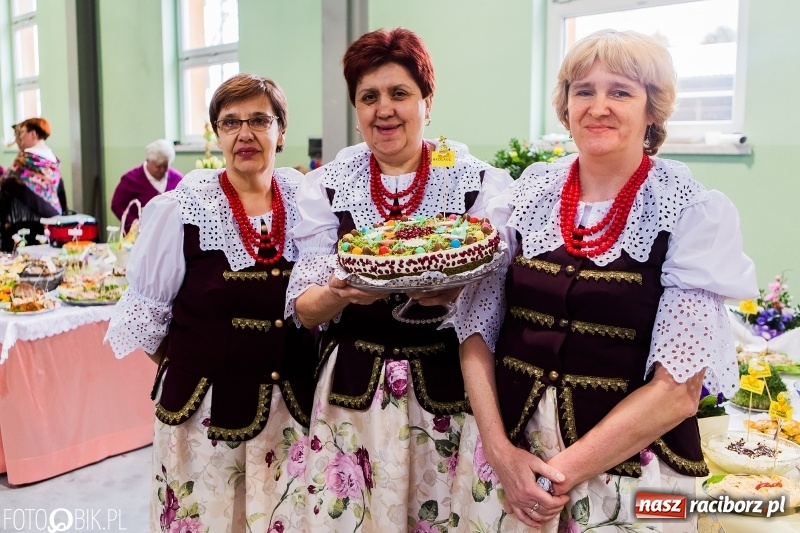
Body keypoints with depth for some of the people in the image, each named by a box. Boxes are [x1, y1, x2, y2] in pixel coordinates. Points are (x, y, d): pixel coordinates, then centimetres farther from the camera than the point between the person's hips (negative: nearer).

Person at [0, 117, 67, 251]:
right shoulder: (54, 160, 12)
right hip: (50, 221, 7)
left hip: (24, 222, -7)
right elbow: (60, 192, 16)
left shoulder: (25, 158, -9)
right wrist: (61, 214, 22)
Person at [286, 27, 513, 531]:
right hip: (353, 389, 1)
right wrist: (341, 293, -24)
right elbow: (304, 309, -1)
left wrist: (455, 292, -25)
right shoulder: (327, 185, 0)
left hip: (450, 387, 0)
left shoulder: (481, 181, -4)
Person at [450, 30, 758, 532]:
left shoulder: (694, 213, -10)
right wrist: (499, 449, -12)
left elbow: (679, 388, -13)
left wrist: (562, 473, -16)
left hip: (625, 469, -2)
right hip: (506, 451, 3)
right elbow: (476, 327, -1)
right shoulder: (526, 192, -2)